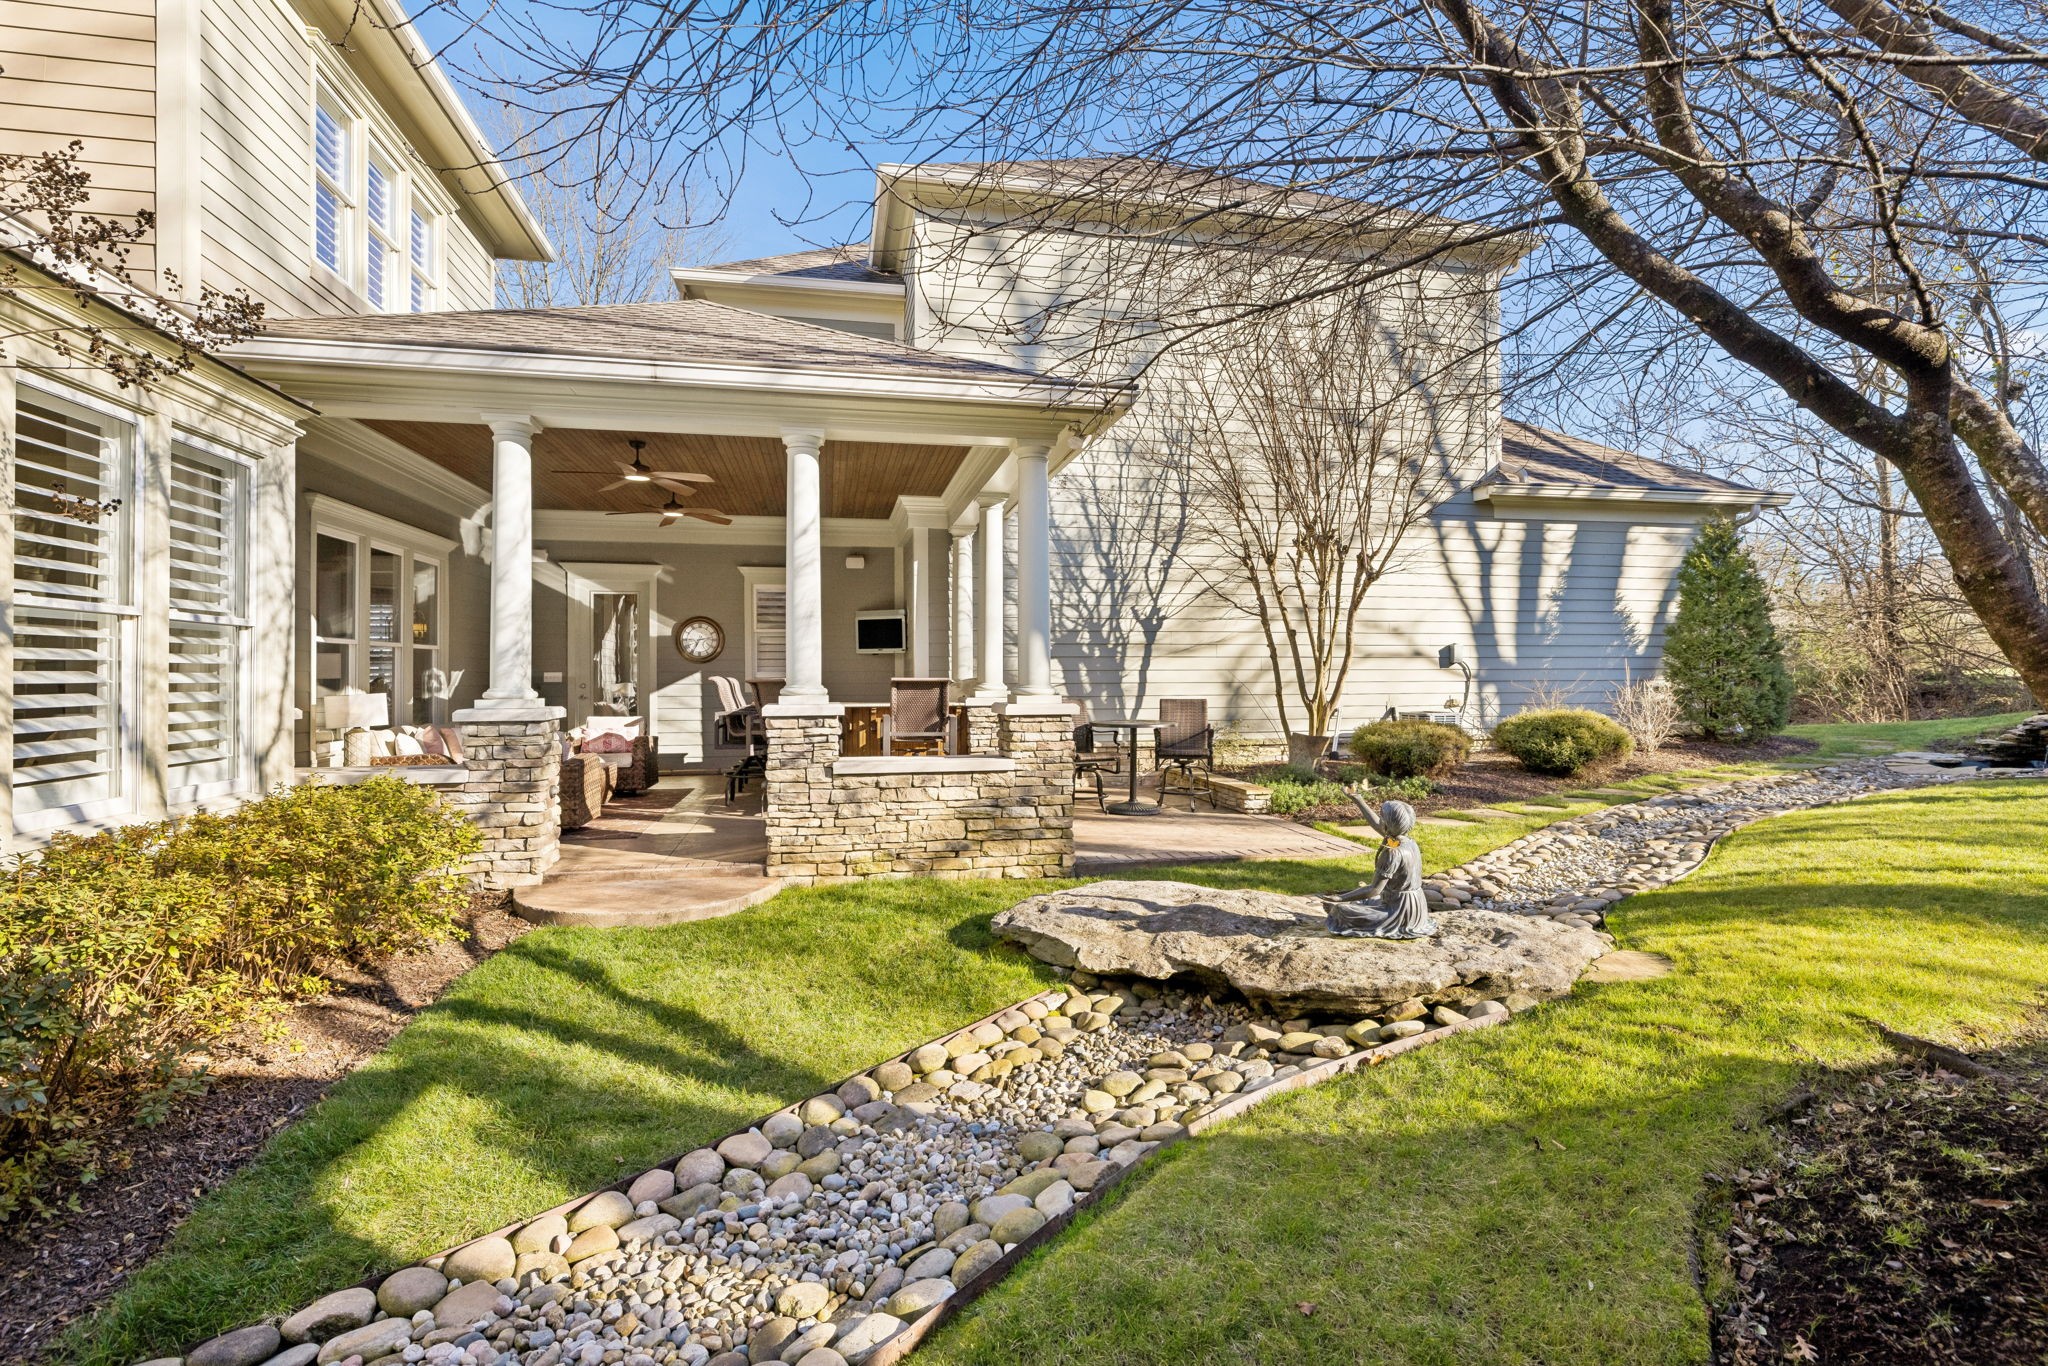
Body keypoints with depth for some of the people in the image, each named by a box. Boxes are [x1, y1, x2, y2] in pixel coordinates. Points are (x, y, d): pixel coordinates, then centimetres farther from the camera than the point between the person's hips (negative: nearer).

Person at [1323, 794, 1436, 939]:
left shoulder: (1393, 853, -25)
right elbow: (1376, 824, 15)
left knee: (1343, 910, -8)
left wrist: (1340, 899, -20)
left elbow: (1374, 890, -25)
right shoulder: (1408, 842, 1)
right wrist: (1357, 799, 21)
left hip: (1399, 912, -9)